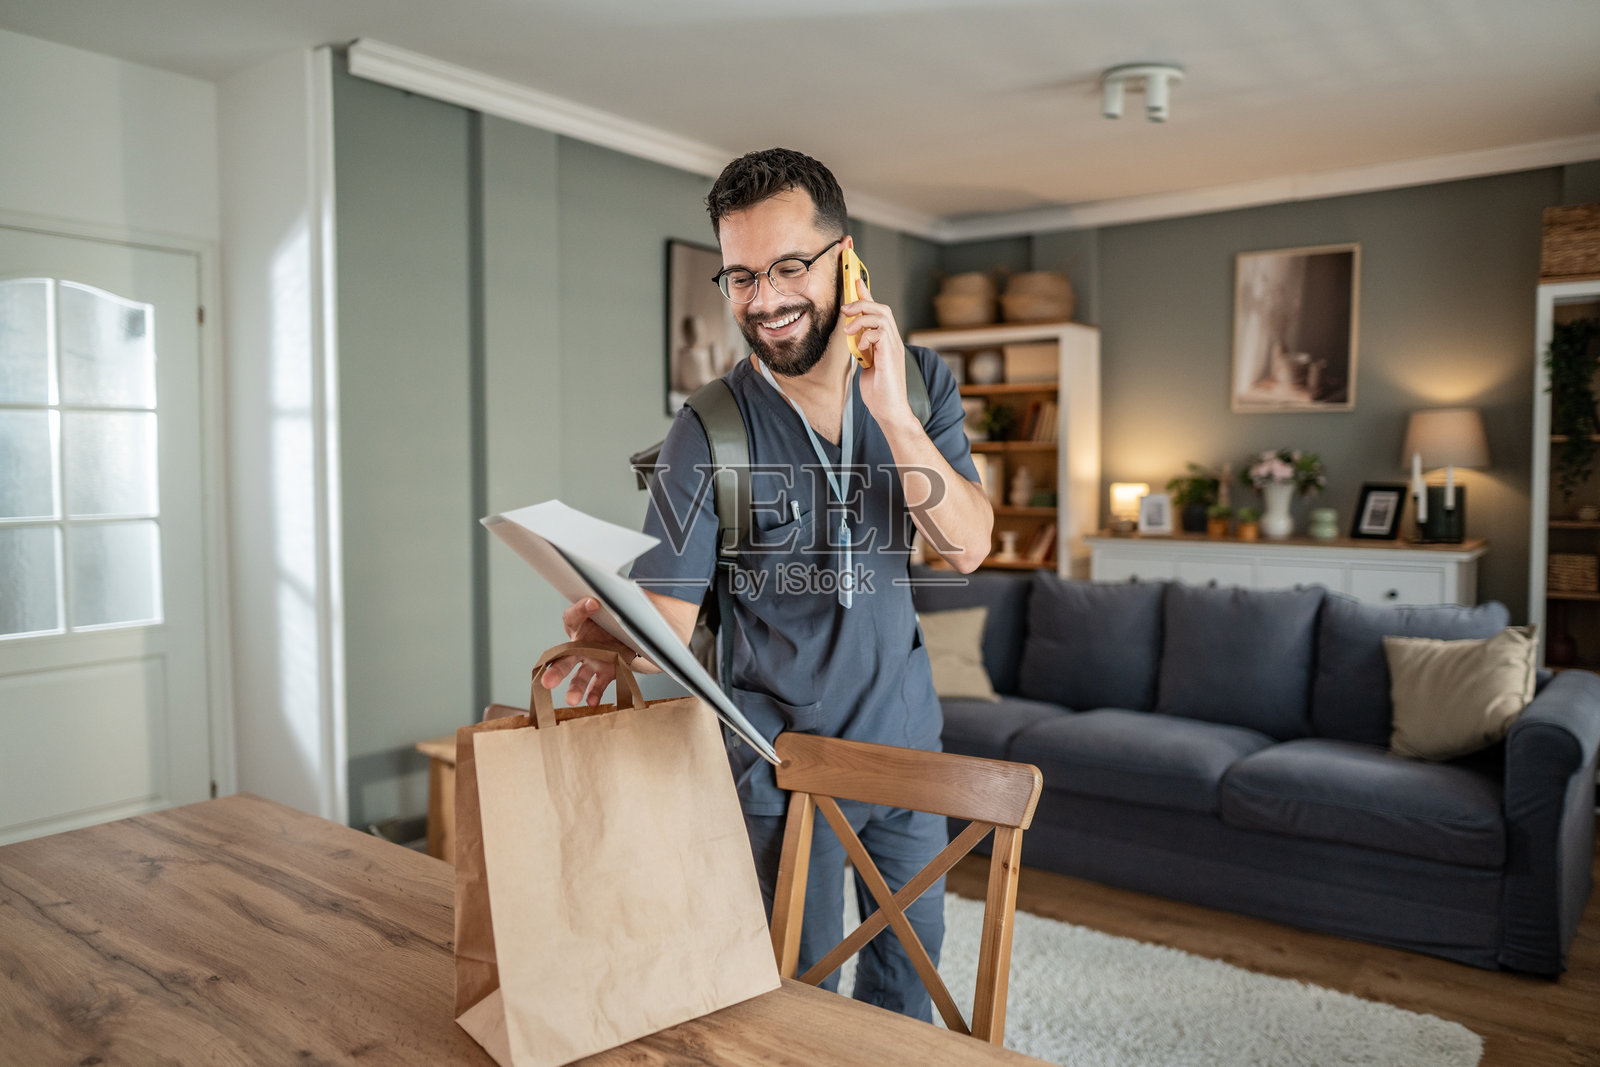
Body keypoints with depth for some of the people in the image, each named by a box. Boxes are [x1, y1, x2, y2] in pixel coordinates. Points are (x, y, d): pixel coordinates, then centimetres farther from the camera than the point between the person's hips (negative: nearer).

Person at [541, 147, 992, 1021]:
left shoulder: (919, 380, -6)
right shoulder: (708, 433, -17)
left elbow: (967, 547, -16)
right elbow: (668, 609, -17)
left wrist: (892, 413, -28)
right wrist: (611, 638, -40)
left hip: (904, 726, 4)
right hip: (781, 746, -4)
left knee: (913, 945, 24)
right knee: (796, 986, 11)